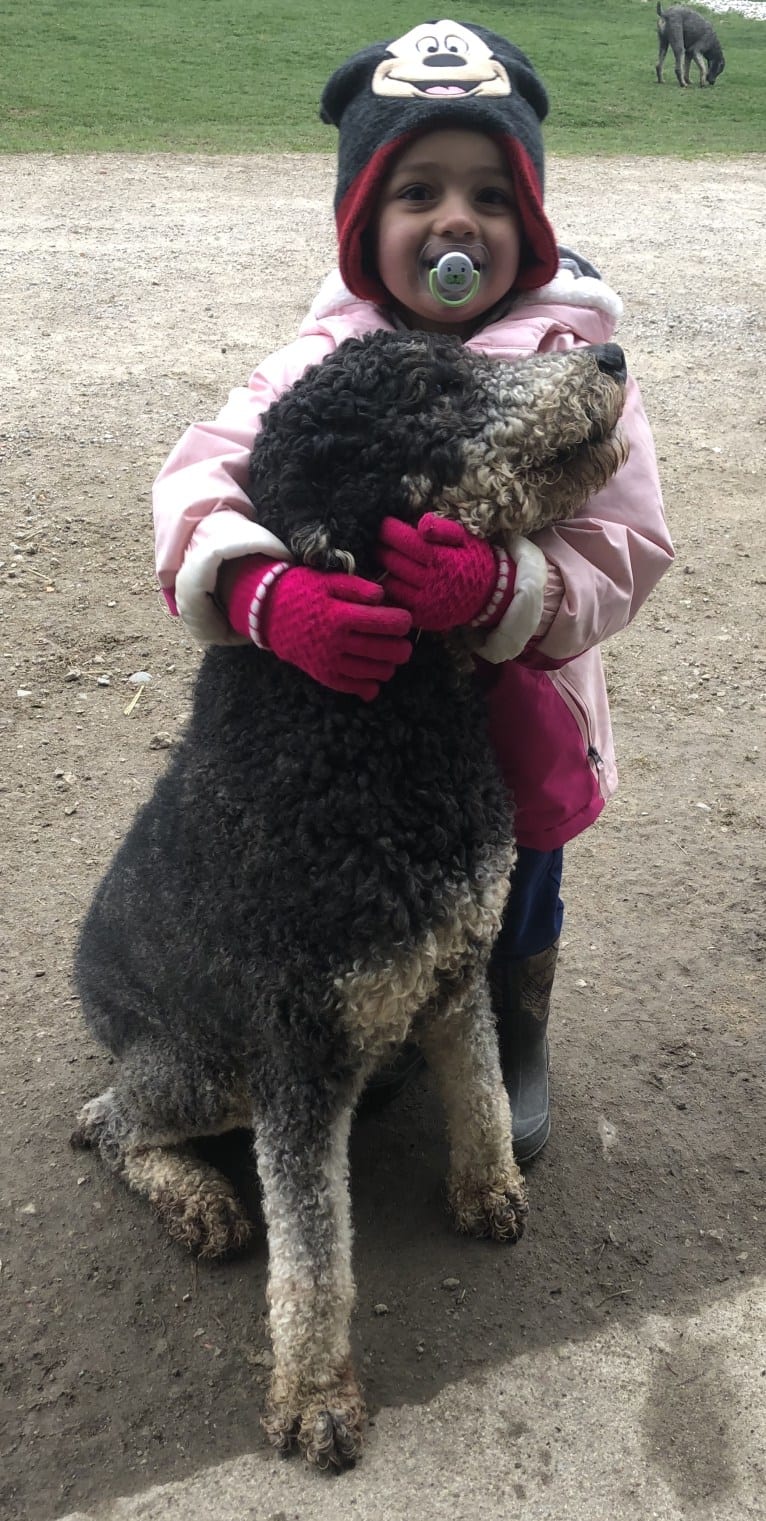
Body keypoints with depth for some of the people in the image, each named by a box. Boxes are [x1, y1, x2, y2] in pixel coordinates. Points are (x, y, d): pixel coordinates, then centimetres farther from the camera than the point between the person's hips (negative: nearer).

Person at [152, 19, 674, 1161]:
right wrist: (267, 593, -45)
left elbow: (625, 552, -20)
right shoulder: (325, 358, -11)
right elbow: (201, 475, -23)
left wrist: (500, 590, -41)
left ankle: (516, 1051, 54)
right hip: (351, 716, 1)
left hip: (514, 725, -1)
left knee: (514, 908, 23)